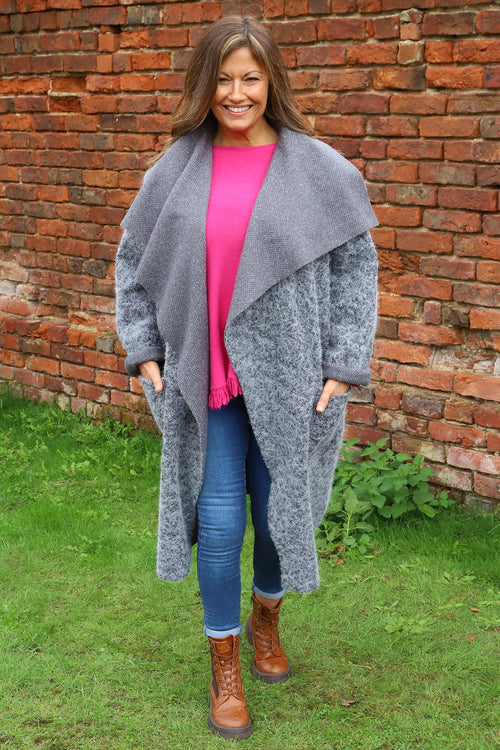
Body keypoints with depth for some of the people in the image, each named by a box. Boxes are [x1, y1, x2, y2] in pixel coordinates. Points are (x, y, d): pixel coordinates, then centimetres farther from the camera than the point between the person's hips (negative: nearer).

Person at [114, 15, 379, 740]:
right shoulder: (176, 168, 1)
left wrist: (342, 366, -7)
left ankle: (266, 618, 42)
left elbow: (356, 264, -2)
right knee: (219, 520, 2)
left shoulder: (318, 168, -5)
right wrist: (144, 349, 4)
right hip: (204, 378, 1)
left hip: (286, 376, 0)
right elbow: (132, 257, 10)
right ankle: (225, 667, 22)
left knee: (278, 510, 11)